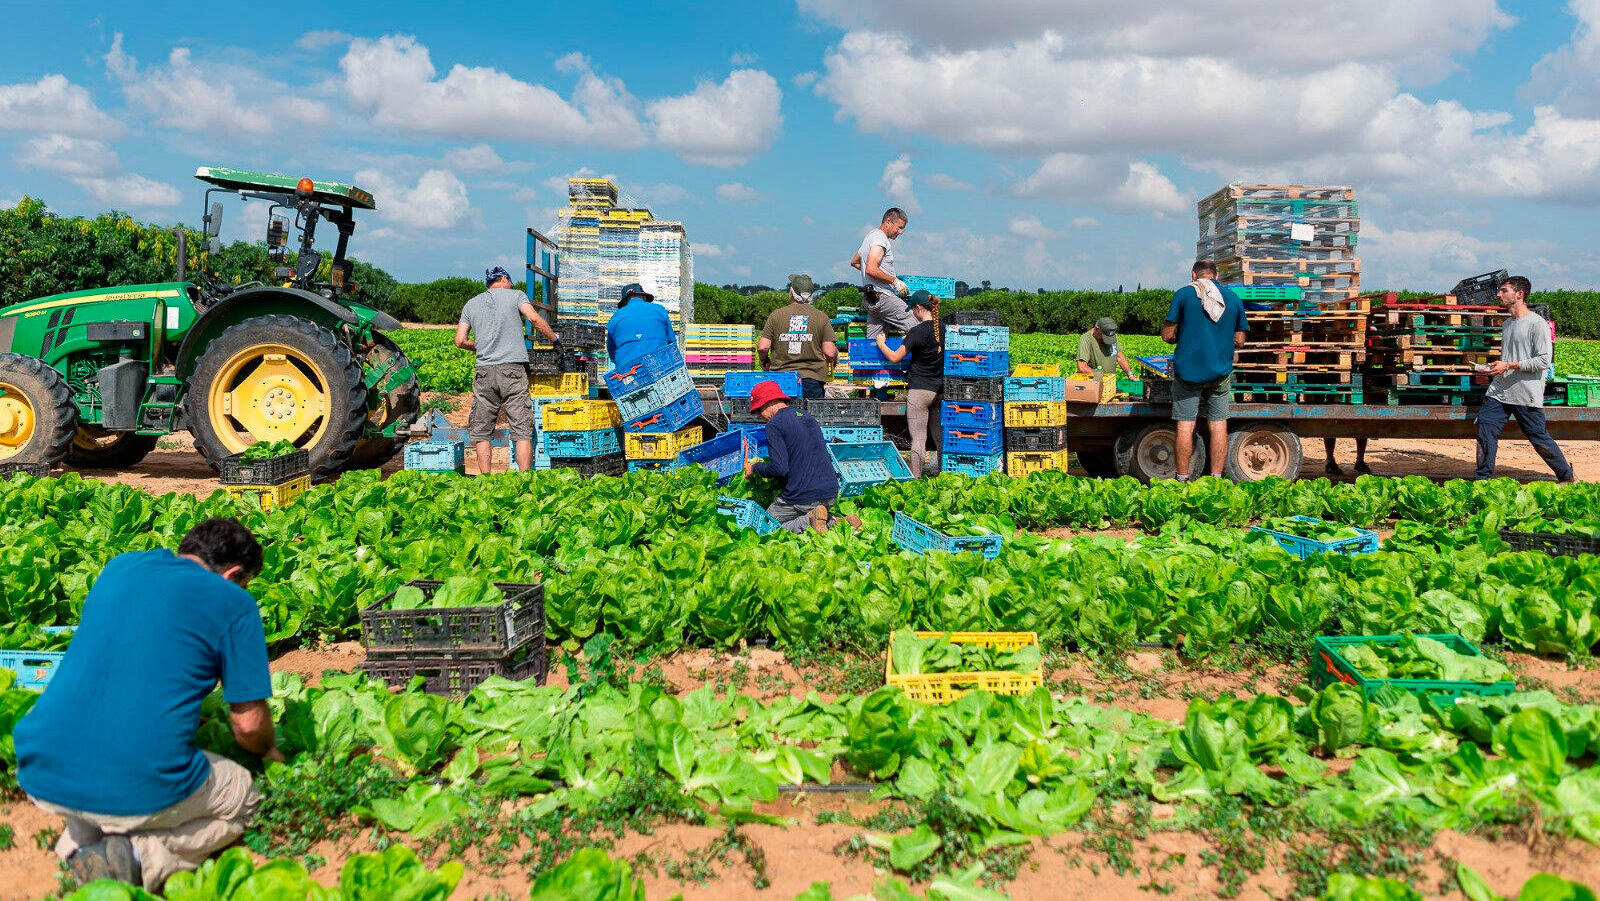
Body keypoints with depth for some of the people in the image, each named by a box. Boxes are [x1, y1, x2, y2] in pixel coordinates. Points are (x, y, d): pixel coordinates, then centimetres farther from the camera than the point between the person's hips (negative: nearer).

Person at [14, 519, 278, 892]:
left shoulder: (119, 566, 14)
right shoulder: (233, 602, -2)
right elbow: (248, 722, 1)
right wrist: (270, 752, 25)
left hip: (40, 777, 6)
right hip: (142, 791, -6)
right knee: (242, 799, 24)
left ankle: (76, 844, 9)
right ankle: (139, 857, -3)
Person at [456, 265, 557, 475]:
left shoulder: (471, 304, 18)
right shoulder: (515, 295, 10)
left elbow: (460, 341, 13)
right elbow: (534, 318, -7)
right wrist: (554, 338, 6)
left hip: (484, 371, 3)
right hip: (513, 369, -3)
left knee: (480, 429, 8)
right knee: (522, 429, -1)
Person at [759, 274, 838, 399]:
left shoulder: (776, 315, 3)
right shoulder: (821, 317, 3)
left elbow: (762, 347, -2)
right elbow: (830, 352, -3)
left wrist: (764, 361, 19)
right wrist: (834, 360, 20)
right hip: (812, 378, -1)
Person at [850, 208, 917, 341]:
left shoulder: (870, 235, 20)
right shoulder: (879, 238, -12)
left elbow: (854, 262, 32)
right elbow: (871, 270, -25)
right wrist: (895, 281, -17)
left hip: (870, 298, 10)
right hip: (881, 295, -10)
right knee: (915, 328, -12)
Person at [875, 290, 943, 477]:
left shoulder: (918, 331, -13)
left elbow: (894, 358, -9)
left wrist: (881, 343, 11)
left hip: (920, 390, -6)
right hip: (940, 389, 6)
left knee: (918, 438, -4)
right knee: (939, 436, 12)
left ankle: (915, 477, -3)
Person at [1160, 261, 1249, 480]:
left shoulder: (1183, 294, -2)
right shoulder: (1233, 298, 9)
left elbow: (1168, 335, -4)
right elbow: (1239, 340, 12)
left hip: (1188, 370, -3)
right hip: (1220, 371, 3)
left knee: (1185, 425, 1)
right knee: (1218, 424, 8)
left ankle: (1182, 479, 5)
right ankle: (1216, 479, 11)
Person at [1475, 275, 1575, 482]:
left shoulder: (1537, 324, -10)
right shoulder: (1507, 324, 15)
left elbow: (1544, 361, -15)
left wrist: (1509, 366, -19)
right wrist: (1495, 368, 11)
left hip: (1526, 395, -7)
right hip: (1499, 392, 7)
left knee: (1539, 438, 3)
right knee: (1485, 427, -6)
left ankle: (1567, 477, 23)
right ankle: (1483, 479, 0)